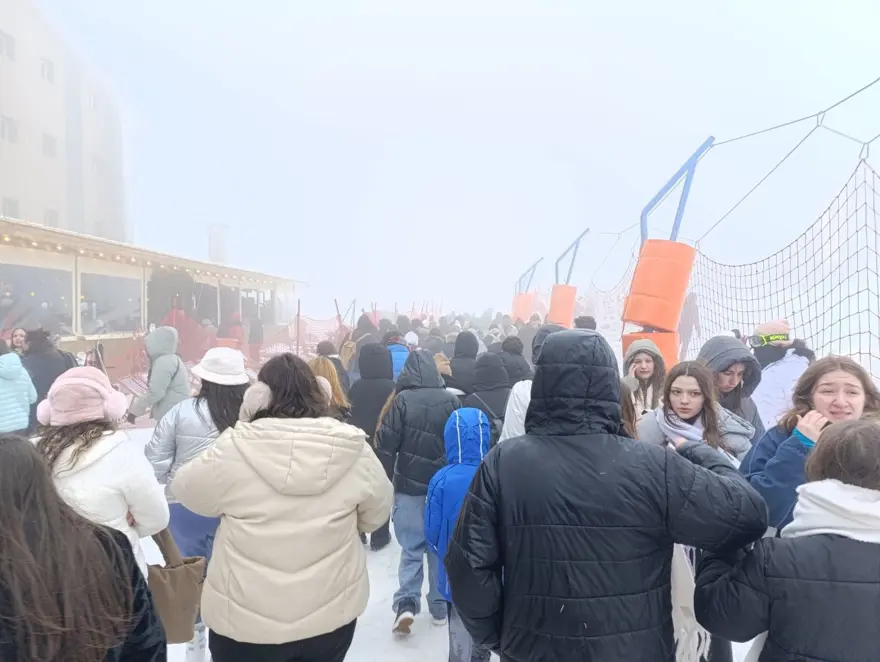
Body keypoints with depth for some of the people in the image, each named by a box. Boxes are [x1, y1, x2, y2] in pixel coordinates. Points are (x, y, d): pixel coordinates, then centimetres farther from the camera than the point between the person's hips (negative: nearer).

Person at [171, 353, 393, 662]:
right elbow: (376, 516, 2)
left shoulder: (234, 450, -20)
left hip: (245, 621, -1)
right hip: (332, 614, 2)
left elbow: (185, 489, 0)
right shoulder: (355, 450, -13)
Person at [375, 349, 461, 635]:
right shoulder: (451, 400, -6)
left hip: (409, 486, -2)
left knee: (411, 548, 9)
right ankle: (440, 607, 22)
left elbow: (386, 443, -8)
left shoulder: (401, 400, -11)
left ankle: (406, 603, -3)